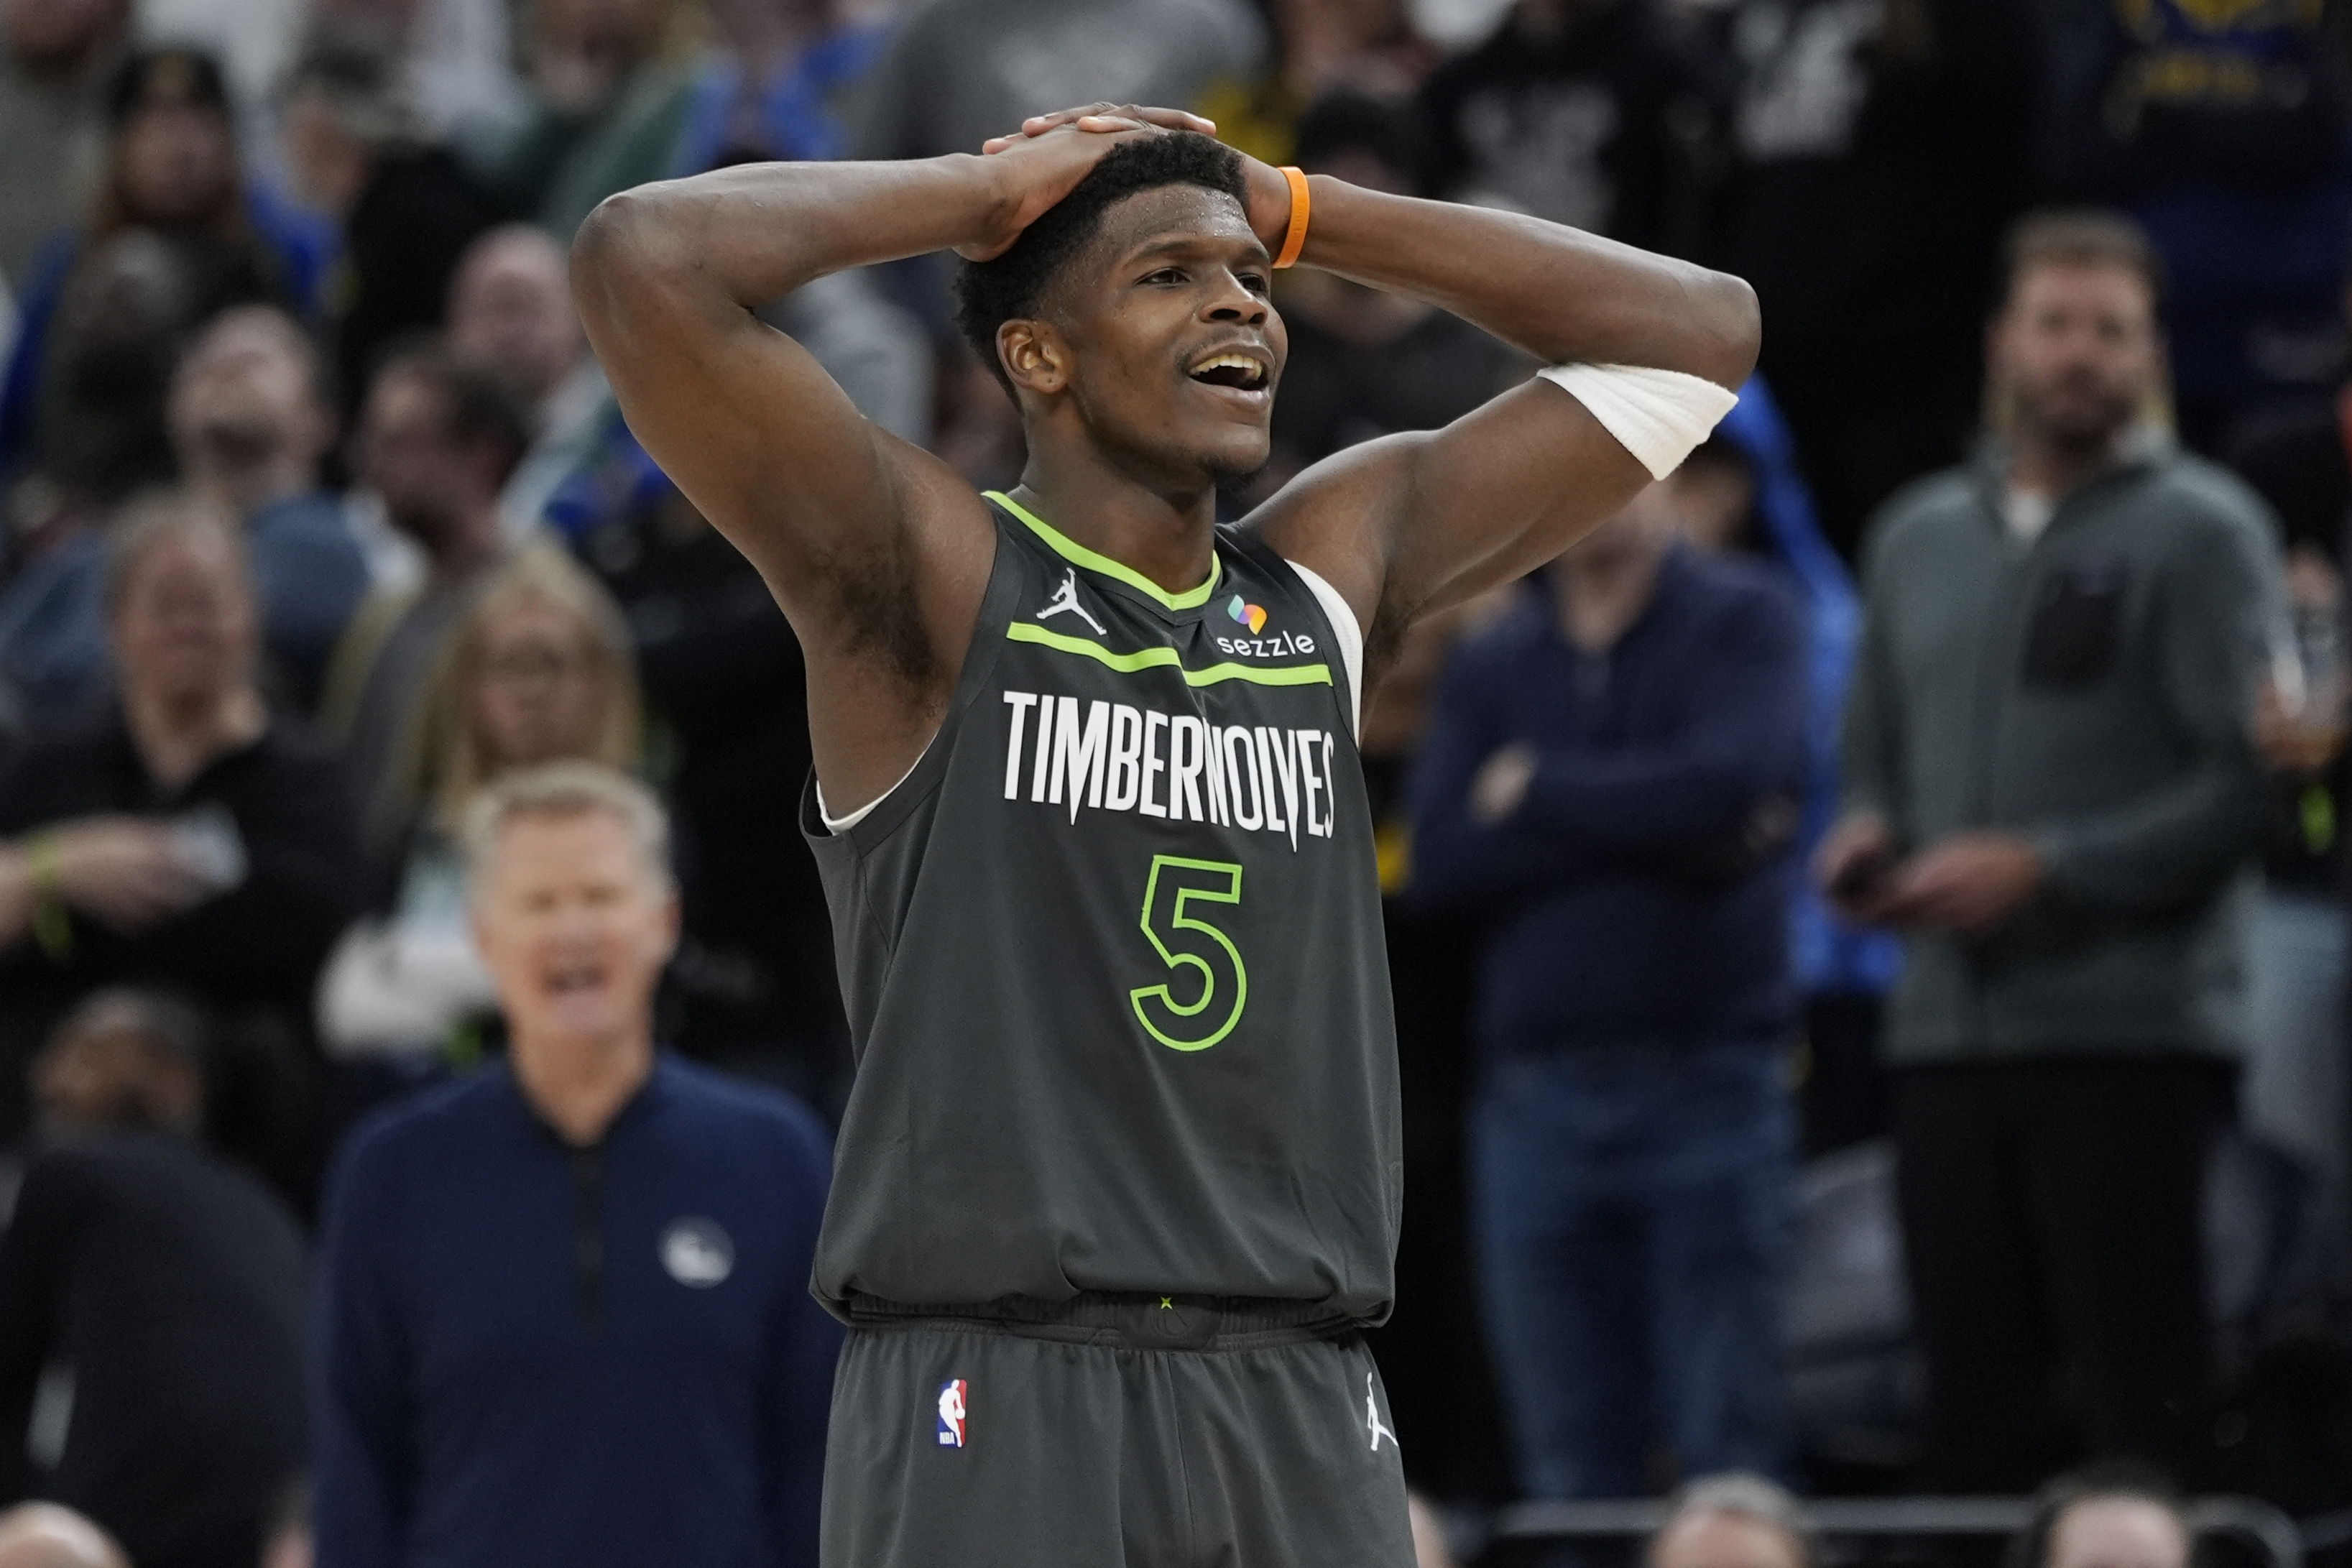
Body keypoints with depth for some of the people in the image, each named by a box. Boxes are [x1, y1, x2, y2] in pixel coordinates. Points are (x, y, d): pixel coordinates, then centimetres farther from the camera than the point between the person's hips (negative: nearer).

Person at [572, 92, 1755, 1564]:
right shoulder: (931, 576, 0)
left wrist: (1303, 213, 13)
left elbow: (1698, 328, 21)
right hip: (998, 1400, -5)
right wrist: (989, 191, 0)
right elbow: (646, 259, -15)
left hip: (1305, 1419, 5)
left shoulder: (1336, 576, 15)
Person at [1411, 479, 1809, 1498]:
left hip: (1711, 1081, -4)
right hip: (1537, 1096, 4)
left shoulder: (1744, 620, 3)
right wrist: (1646, 821, -11)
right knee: (1570, 1465, 4)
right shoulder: (1491, 668, 13)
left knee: (1729, 1461, -5)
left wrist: (1536, 794, -3)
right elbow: (1441, 860, -1)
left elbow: (1734, 782, -15)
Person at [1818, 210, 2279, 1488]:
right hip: (1946, 1034, 6)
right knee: (1977, 1408, 4)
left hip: (2133, 1033, -5)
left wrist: (2043, 868, -15)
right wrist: (1864, 835, 3)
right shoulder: (1918, 537, 19)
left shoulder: (2199, 530, -1)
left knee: (2137, 1398, -8)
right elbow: (1873, 754, 26)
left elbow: (2246, 784, -9)